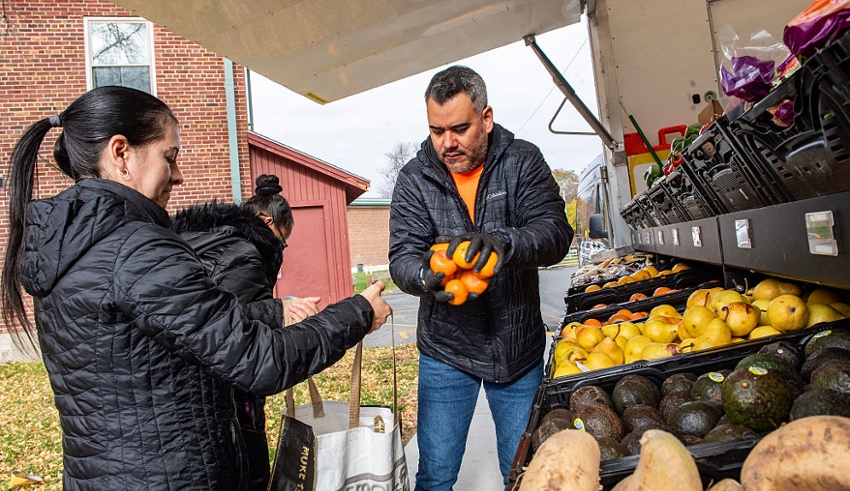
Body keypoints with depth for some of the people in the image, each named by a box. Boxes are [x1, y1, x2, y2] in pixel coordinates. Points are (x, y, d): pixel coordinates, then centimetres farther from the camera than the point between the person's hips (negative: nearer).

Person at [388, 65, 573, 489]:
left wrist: (503, 243, -37)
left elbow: (554, 232, -16)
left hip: (519, 347, 1)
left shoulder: (522, 161, -4)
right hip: (446, 349, 0)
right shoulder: (414, 179, -3)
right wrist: (426, 275, -33)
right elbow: (401, 257, -9)